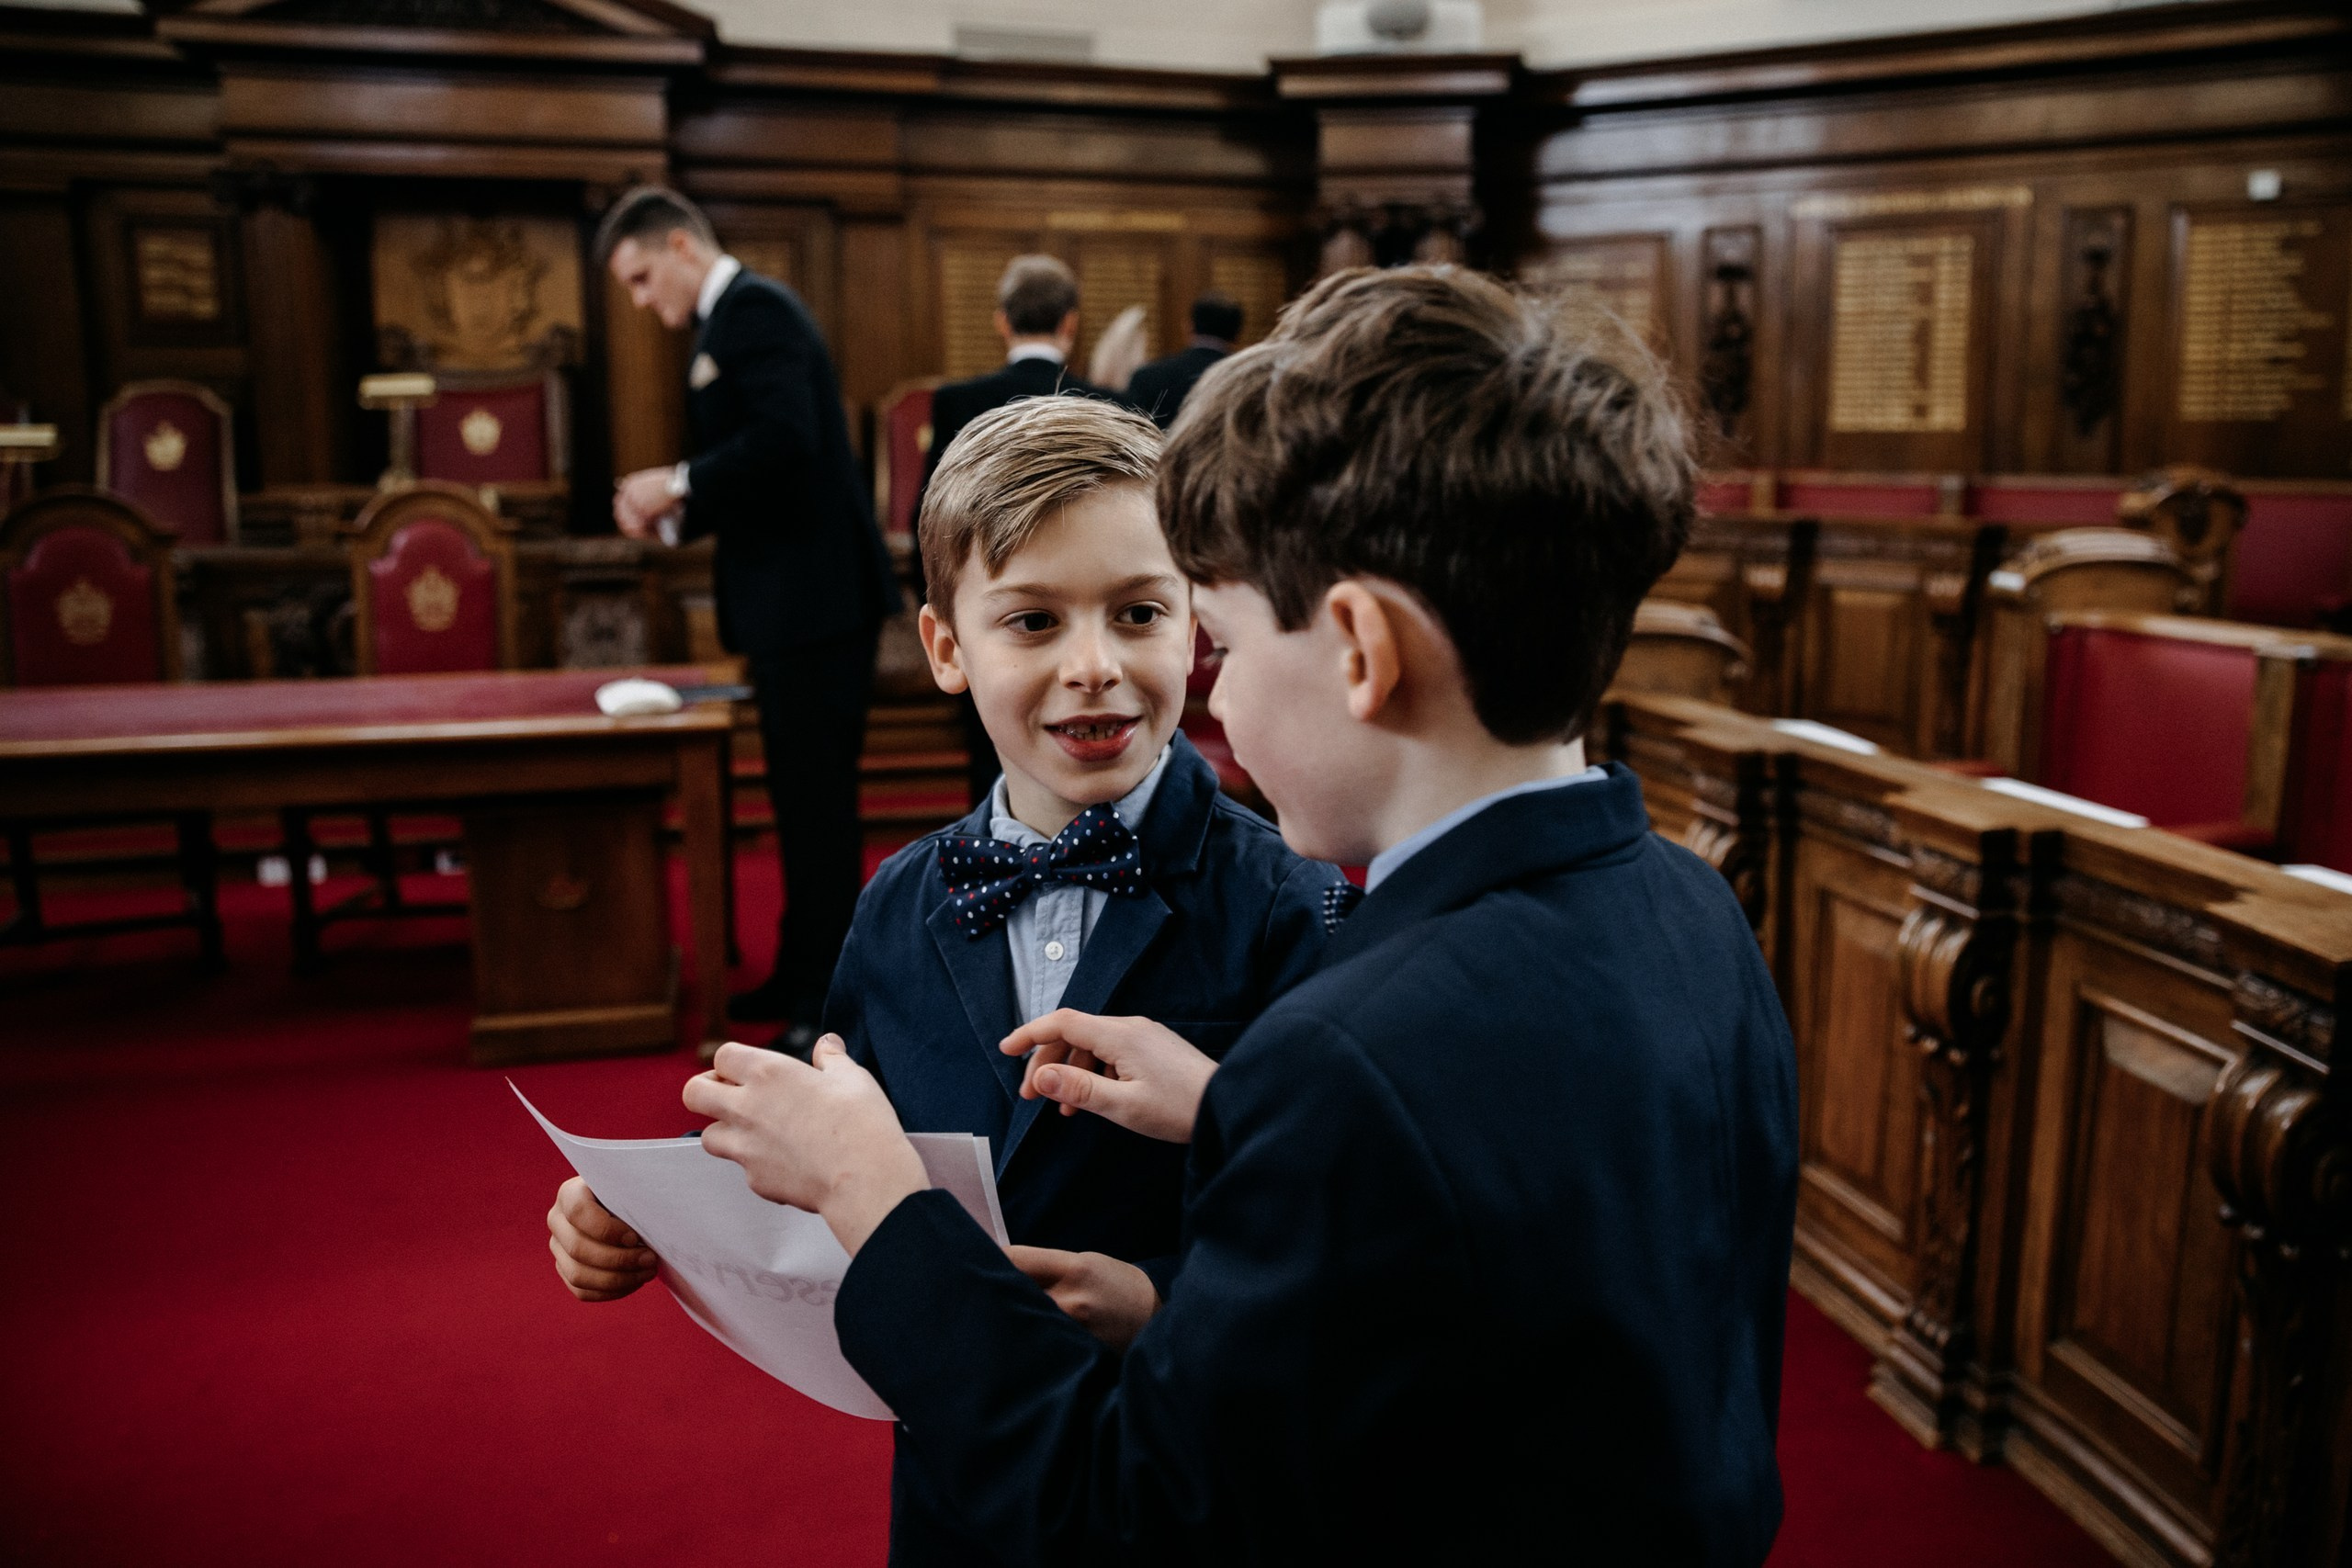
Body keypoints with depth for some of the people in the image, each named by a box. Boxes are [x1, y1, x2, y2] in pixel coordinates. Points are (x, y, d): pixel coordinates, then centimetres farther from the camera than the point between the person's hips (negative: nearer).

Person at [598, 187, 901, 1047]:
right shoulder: (732, 317, 20)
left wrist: (679, 482, -15)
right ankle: (803, 974, 27)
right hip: (788, 599, 10)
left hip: (815, 596, -10)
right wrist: (671, 516, 8)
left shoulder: (753, 307, -10)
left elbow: (786, 436, -25)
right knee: (801, 793, 16)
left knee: (818, 797, -4)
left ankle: (833, 1001, 4)